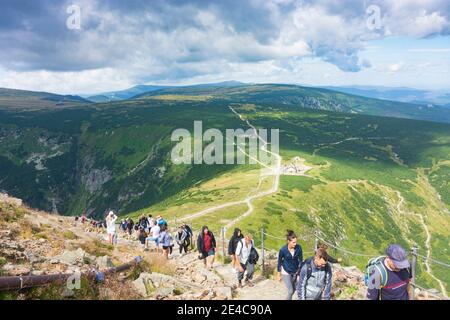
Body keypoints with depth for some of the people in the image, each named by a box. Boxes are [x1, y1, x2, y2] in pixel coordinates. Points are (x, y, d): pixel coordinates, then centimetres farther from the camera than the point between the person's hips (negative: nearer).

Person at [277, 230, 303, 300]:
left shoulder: (298, 248, -17)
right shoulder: (283, 250, -23)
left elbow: (300, 260, -4)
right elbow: (279, 262, -8)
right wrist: (279, 275, 0)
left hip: (295, 271, 4)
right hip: (286, 272, -3)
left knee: (294, 289, 17)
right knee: (290, 291, -7)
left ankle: (288, 298, 43)